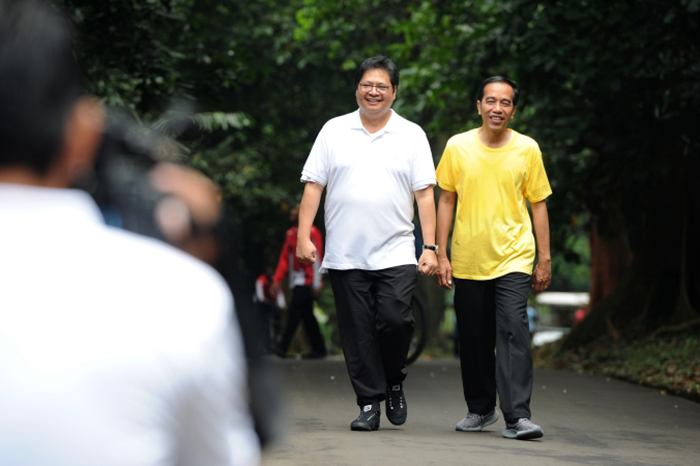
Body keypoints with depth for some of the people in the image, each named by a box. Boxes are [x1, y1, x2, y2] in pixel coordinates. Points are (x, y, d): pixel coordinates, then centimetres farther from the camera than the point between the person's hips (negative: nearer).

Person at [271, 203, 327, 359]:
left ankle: (283, 347, -17)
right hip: (296, 280, 8)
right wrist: (277, 279, 7)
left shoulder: (311, 232, -7)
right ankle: (319, 348, 13)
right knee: (307, 316, 8)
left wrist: (316, 284, -14)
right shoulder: (290, 233, 15)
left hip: (306, 280, -8)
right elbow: (285, 258, 15)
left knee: (294, 312, -14)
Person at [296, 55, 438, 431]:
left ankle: (394, 384, 12)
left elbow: (424, 194, 4)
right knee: (357, 332, 2)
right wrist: (304, 236, -4)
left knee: (395, 320, -14)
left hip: (396, 254, -1)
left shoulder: (412, 135, 7)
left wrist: (430, 248, -3)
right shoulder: (334, 131, 8)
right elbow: (313, 185, 6)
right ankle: (369, 402, 12)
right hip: (344, 255, 1)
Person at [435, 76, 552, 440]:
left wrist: (545, 259, 4)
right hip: (467, 261, 2)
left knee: (513, 332, -14)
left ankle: (517, 416, -15)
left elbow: (538, 204, 7)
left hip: (513, 259, -2)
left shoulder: (527, 149, 2)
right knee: (473, 340, 8)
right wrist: (441, 254, 2)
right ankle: (481, 409, 26)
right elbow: (446, 200, 7)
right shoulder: (458, 147, 2)